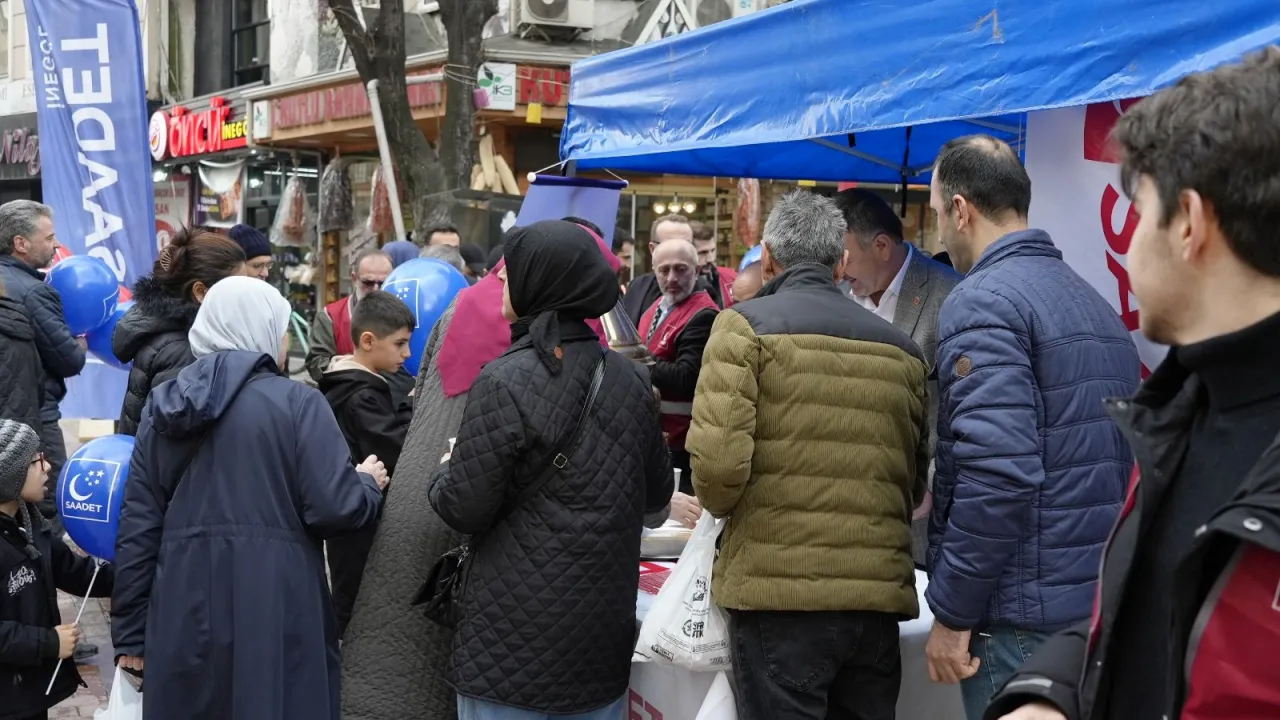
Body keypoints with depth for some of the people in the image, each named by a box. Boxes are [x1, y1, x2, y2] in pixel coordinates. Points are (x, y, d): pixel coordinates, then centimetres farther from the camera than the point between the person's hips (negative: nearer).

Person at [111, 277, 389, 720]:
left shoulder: (163, 404, 9)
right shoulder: (296, 402, -6)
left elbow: (138, 525, 8)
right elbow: (334, 509, -12)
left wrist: (130, 631, 13)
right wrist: (369, 485, 10)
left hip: (184, 613, 5)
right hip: (274, 612, -4)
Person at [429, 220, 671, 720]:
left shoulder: (505, 382, -16)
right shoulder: (631, 379, 1)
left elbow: (465, 509, -14)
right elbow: (657, 493, 10)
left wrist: (444, 477, 7)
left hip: (514, 641, -5)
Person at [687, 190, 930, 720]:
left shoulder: (746, 325, -4)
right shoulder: (900, 348, 11)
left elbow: (718, 457, -14)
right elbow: (919, 481, 15)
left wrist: (720, 507, 7)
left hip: (780, 587, -5)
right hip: (879, 592, 5)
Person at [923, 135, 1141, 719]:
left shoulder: (984, 299, -13)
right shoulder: (1094, 301, 14)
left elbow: (997, 470, -23)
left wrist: (952, 613, -16)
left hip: (1025, 613, -8)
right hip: (1102, 600, 8)